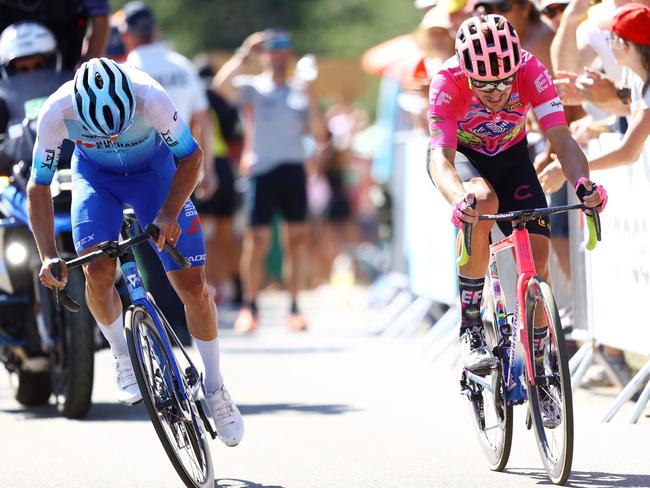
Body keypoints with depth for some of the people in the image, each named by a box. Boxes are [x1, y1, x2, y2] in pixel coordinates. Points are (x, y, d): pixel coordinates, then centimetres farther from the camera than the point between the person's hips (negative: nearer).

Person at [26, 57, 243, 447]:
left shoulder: (150, 99, -38)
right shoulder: (56, 113, -34)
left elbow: (191, 156, -22)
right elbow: (39, 186, -20)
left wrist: (168, 214, -36)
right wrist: (48, 255, -30)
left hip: (154, 169, -1)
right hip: (95, 174, 1)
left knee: (192, 285, -7)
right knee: (97, 272, -23)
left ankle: (216, 388, 11)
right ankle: (123, 357, 5)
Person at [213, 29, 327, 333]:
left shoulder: (299, 91, 14)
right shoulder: (252, 87, 4)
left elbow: (320, 137, 9)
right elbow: (221, 85, -17)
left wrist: (312, 102, -4)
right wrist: (244, 53, -14)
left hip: (294, 170, 3)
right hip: (263, 170, -3)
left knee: (298, 237, 1)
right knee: (258, 239, -6)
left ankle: (294, 307, 6)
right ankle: (250, 307, 5)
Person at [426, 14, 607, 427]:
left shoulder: (531, 71, -30)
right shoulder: (448, 82, -34)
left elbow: (561, 137, -36)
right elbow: (440, 156, -41)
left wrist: (584, 183, -56)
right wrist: (458, 198, -63)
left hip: (510, 156, 2)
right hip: (460, 154, -2)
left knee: (536, 253, -12)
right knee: (483, 201, -36)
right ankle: (470, 327, -23)